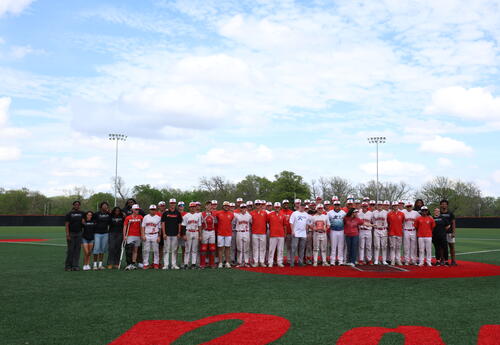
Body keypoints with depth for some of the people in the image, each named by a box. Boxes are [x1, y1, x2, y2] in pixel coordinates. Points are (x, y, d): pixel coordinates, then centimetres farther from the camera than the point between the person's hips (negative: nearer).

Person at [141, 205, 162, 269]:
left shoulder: (158, 218, 6)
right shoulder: (146, 217, 8)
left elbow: (159, 228, 6)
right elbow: (143, 227, 7)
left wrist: (159, 237, -1)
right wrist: (143, 235, -3)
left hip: (155, 236, -1)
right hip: (147, 235, 1)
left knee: (156, 250, 1)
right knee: (146, 250, 0)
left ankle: (156, 264, 9)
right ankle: (145, 264, 6)